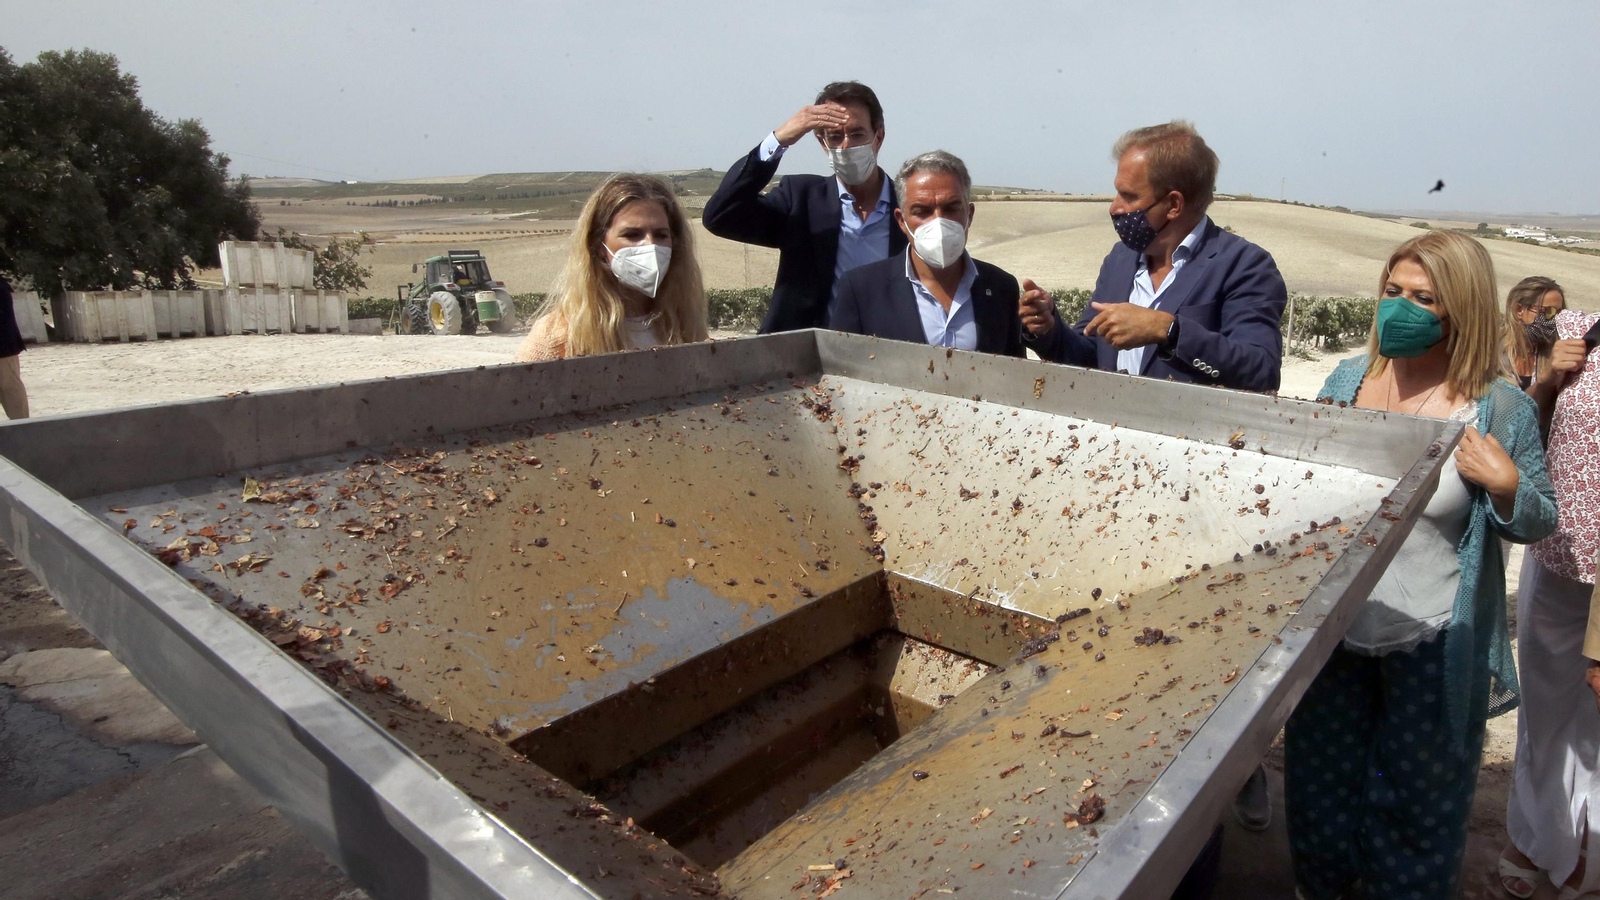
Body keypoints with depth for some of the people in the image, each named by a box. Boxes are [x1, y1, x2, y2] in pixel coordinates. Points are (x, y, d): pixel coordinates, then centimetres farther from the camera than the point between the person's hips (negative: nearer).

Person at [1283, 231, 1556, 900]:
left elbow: (1537, 522, -4)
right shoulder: (1348, 379, -3)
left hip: (1429, 644, -3)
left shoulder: (1500, 410, -13)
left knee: (1416, 792, 18)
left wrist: (1505, 483, -23)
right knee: (1321, 771, 22)